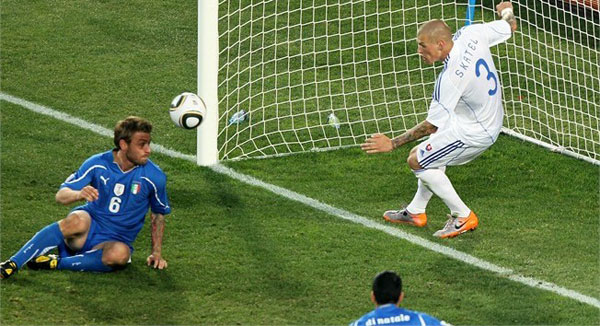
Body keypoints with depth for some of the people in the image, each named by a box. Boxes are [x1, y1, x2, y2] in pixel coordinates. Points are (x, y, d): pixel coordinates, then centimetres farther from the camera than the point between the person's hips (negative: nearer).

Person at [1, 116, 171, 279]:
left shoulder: (154, 176, -6)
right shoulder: (97, 164, -7)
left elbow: (159, 214, 11)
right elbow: (61, 195, -8)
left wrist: (157, 253, 6)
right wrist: (79, 194, -31)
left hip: (115, 241, 0)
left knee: (120, 254, -39)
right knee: (77, 220, -39)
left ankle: (56, 263, -26)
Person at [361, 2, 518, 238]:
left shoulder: (450, 78, -32)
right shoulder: (471, 34, -13)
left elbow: (431, 126, -25)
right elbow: (510, 26, 5)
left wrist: (393, 144, -20)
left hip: (474, 133, -10)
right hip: (491, 119, 10)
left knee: (417, 161, -5)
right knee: (431, 155, 23)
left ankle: (463, 217, 3)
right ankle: (415, 212, 34)